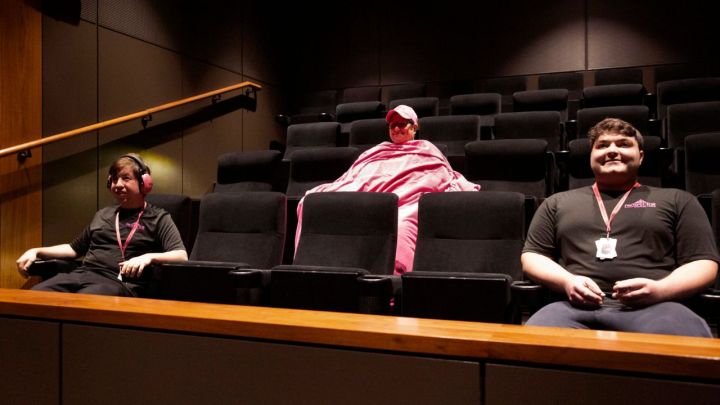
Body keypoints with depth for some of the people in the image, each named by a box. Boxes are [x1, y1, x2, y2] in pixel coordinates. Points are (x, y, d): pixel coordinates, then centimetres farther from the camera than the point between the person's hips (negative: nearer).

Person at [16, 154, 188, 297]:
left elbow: (181, 256, -4)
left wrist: (148, 257, -22)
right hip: (82, 273, 6)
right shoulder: (103, 214, 28)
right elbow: (75, 248, 36)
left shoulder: (158, 218, 9)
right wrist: (37, 251, 22)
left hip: (119, 281, -6)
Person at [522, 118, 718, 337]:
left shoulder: (677, 200, 22)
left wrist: (661, 289, -7)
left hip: (653, 307, 0)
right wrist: (566, 281, -3)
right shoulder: (558, 202, 24)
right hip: (577, 307, 1)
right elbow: (531, 256, 19)